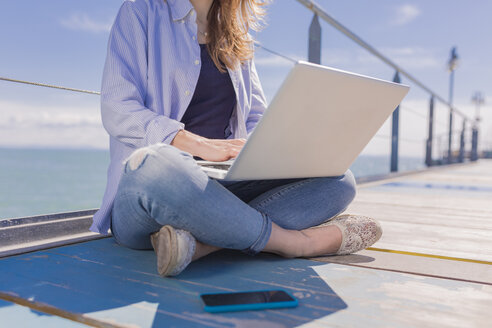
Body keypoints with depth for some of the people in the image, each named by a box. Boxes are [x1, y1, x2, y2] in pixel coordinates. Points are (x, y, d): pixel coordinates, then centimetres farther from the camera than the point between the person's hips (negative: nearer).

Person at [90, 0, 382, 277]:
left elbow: (258, 118, 19)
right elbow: (117, 112, -7)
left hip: (224, 185, 5)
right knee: (153, 163, -40)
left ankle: (201, 242, -33)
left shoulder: (237, 38, 21)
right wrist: (200, 145, -22)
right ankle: (294, 240, -23)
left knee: (338, 179, -13)